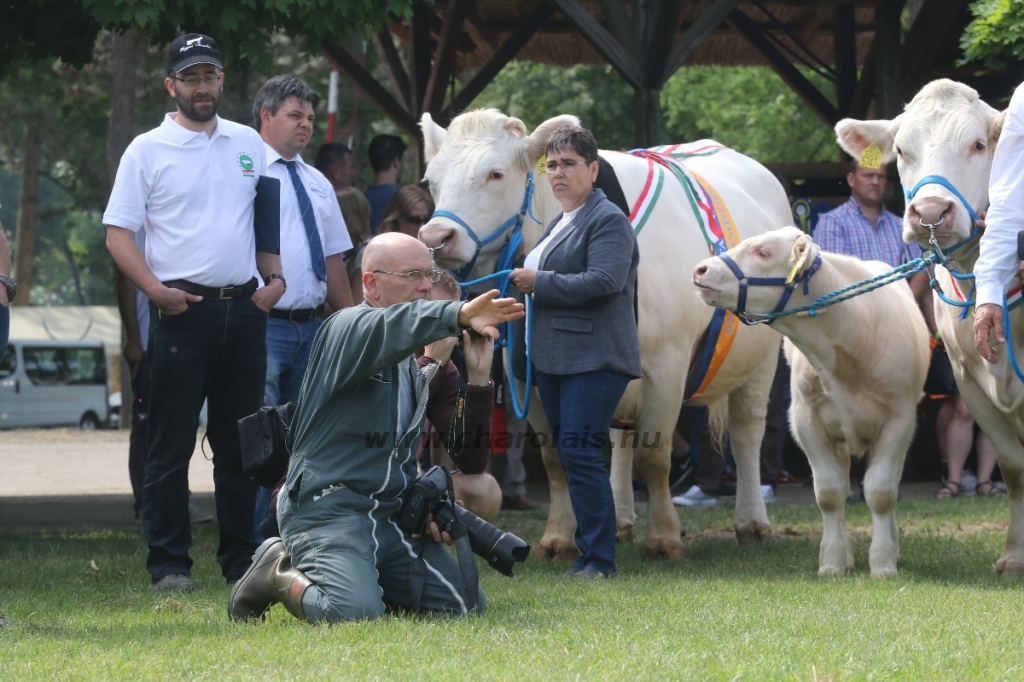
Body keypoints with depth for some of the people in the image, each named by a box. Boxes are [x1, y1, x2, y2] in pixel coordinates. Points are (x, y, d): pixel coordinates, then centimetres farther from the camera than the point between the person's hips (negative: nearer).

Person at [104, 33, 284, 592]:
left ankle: (240, 560, 14)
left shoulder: (248, 144, 14)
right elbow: (118, 232, -2)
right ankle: (168, 562, -1)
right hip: (183, 309, -4)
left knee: (239, 440, 8)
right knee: (171, 442, -4)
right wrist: (155, 289, -14)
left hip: (244, 307, 4)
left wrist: (275, 277, 6)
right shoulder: (148, 150, 1)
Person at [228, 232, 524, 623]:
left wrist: (477, 381, 1)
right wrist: (458, 315, -48)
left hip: (392, 515, 8)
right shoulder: (348, 328, -5)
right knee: (355, 612, -31)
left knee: (467, 605, -4)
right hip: (329, 507, -8)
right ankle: (280, 573, 1)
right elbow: (390, 327, -31)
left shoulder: (420, 366, 19)